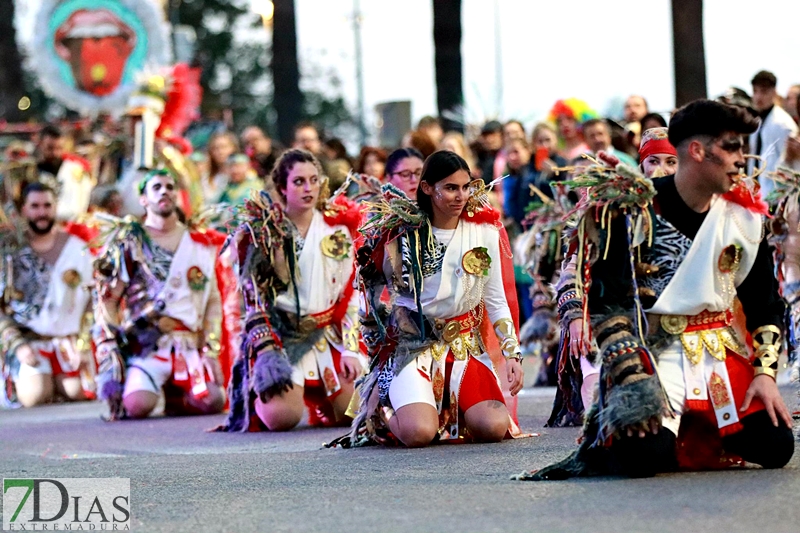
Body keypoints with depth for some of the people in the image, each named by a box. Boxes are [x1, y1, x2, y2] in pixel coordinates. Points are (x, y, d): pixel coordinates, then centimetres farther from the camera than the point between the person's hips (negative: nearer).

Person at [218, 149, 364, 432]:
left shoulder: (337, 228, 6)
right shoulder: (260, 231, -3)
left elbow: (350, 295, 7)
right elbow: (253, 299, -7)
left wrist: (350, 349, -3)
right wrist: (268, 352, -19)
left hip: (328, 334, 4)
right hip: (280, 334, -4)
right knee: (282, 416, -23)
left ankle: (316, 397, 26)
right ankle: (258, 396, 12)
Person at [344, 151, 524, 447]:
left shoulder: (485, 231, 3)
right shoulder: (404, 233, -4)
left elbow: (496, 300, 7)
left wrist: (512, 354, 0)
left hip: (465, 345, 3)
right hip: (413, 345, -3)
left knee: (494, 428, -19)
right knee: (419, 434, -26)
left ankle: (448, 411, 14)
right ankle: (379, 410, 10)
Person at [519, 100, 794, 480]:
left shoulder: (744, 213, 7)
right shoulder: (633, 209, -9)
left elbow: (765, 303, 13)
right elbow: (605, 302, -12)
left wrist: (766, 373, 0)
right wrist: (632, 378, -21)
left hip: (722, 353, 5)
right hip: (651, 352, -5)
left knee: (775, 446, -14)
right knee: (645, 456, -30)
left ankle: (694, 434, 15)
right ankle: (599, 446, 6)